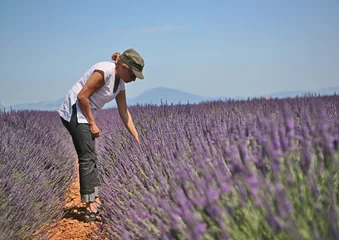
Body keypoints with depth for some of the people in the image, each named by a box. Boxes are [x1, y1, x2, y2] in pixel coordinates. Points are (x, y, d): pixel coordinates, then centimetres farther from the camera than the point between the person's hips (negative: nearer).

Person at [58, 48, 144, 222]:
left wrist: (137, 138, 10)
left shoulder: (120, 83, 9)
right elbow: (82, 96, -20)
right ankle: (91, 209, -10)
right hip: (74, 111, -10)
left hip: (85, 113, 10)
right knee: (87, 158, -11)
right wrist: (92, 123, -13)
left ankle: (94, 202, 20)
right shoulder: (105, 71, -19)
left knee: (90, 158, 12)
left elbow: (124, 113, 13)